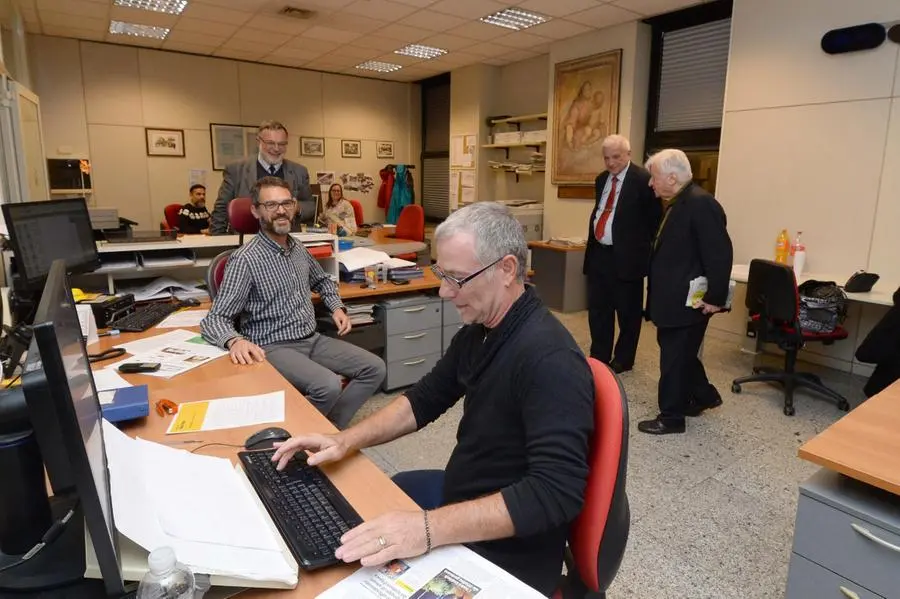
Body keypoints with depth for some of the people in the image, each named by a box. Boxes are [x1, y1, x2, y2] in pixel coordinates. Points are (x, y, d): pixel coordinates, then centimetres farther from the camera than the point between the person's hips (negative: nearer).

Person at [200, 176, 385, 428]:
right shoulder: (246, 259, -15)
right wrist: (235, 340, -40)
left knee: (375, 368, -4)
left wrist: (337, 307, 10)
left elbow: (322, 280, 29)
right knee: (329, 386, -32)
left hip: (312, 339, 8)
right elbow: (215, 319, -18)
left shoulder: (298, 249, 9)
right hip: (274, 347, -7)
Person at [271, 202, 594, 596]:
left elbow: (557, 492, -35)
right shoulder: (479, 329, -1)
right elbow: (425, 400, 8)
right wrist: (345, 441, -4)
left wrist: (430, 528, -41)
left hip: (506, 553, -8)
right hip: (461, 493, 8)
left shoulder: (550, 359, -29)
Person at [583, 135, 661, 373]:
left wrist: (651, 253, -6)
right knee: (597, 310, 14)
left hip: (626, 257, -7)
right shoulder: (601, 179, 11)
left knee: (628, 313, 8)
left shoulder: (643, 180, -11)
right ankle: (599, 357, 28)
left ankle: (623, 359, 23)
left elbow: (655, 219, -8)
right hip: (598, 254, 7)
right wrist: (592, 244, 14)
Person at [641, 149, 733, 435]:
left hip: (689, 301, -10)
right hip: (674, 297, 10)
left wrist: (715, 298, -22)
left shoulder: (701, 204, -20)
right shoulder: (676, 203, 11)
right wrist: (657, 293, 19)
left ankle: (671, 418, 17)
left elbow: (720, 255, -24)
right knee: (679, 353, 21)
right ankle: (703, 395, 41)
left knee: (675, 358, 2)